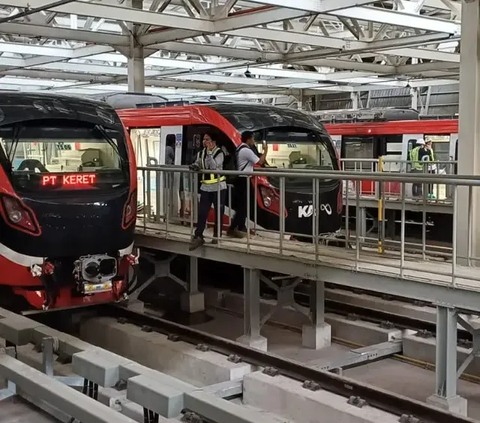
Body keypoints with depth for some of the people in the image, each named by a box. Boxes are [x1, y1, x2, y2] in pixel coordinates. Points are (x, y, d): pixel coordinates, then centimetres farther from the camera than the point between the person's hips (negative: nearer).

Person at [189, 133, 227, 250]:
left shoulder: (219, 153, -10)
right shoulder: (201, 153, 8)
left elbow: (214, 167, -22)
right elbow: (197, 164, 10)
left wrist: (209, 152, -22)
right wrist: (194, 166, -14)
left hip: (218, 187, -4)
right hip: (205, 187, 4)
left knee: (219, 213, 6)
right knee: (202, 212, -2)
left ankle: (217, 236, 18)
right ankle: (198, 237, -1)